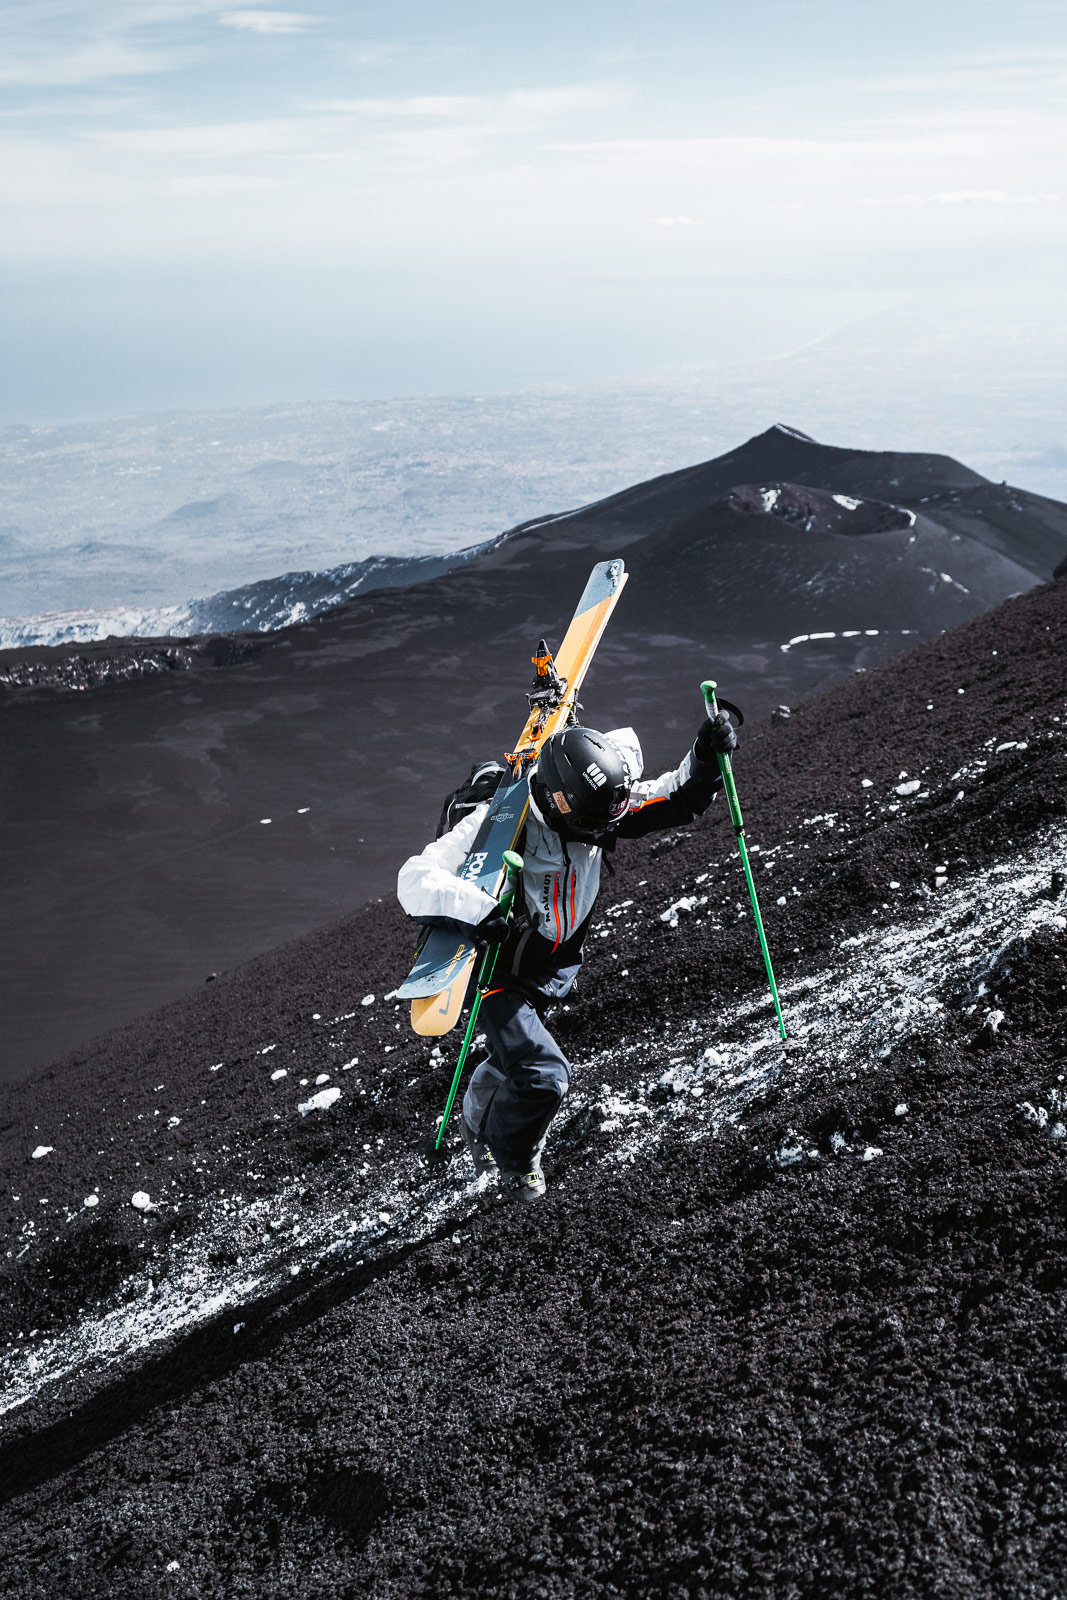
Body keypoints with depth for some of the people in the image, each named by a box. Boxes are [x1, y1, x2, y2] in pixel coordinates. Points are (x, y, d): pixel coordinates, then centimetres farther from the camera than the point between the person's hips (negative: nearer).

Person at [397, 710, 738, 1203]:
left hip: (551, 972, 7)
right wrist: (481, 910, -53)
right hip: (498, 972, -6)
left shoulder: (595, 810, -17)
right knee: (543, 1074, -16)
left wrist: (705, 757, -29)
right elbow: (416, 880, -38)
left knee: (514, 1058, 29)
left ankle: (477, 1123, 62)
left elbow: (677, 797, -10)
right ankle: (514, 1160, 17)